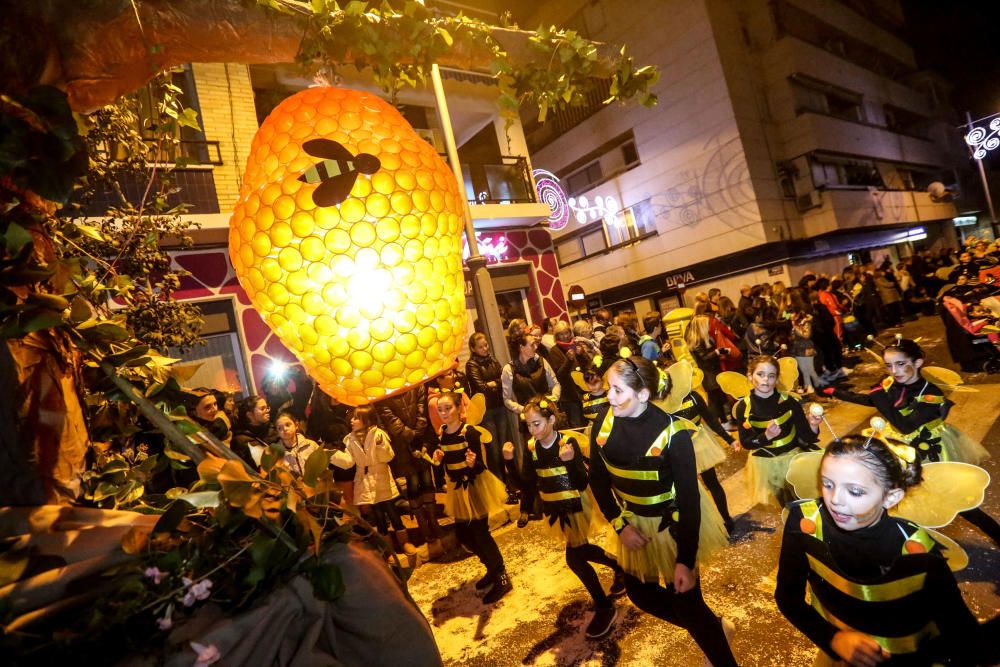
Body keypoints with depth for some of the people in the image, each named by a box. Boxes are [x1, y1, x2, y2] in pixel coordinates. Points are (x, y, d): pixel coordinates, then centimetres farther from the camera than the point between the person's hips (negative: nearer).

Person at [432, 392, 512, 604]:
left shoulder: (470, 432, -20)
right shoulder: (441, 434, -2)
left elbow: (480, 466, -21)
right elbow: (443, 463, 10)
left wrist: (473, 462, -42)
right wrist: (438, 459, -12)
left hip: (475, 486, -7)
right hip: (457, 488, 7)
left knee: (480, 533, -3)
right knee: (463, 535, 14)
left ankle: (502, 578, 17)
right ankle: (493, 568, 37)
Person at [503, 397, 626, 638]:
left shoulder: (568, 442, -23)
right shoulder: (532, 447, -8)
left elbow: (582, 484, -24)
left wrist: (570, 461, -41)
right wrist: (510, 460, -20)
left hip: (576, 507, -6)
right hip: (555, 509, 6)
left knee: (574, 557, -4)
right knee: (580, 550, 20)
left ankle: (605, 608, 16)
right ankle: (619, 567, 46)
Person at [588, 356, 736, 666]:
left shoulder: (672, 432, -27)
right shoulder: (604, 421, -14)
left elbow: (689, 497, -21)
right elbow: (598, 478, -3)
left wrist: (685, 559, -20)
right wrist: (620, 525, -10)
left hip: (674, 523, -5)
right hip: (634, 521, 6)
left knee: (686, 602, 4)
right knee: (640, 593, 20)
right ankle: (713, 627, 43)